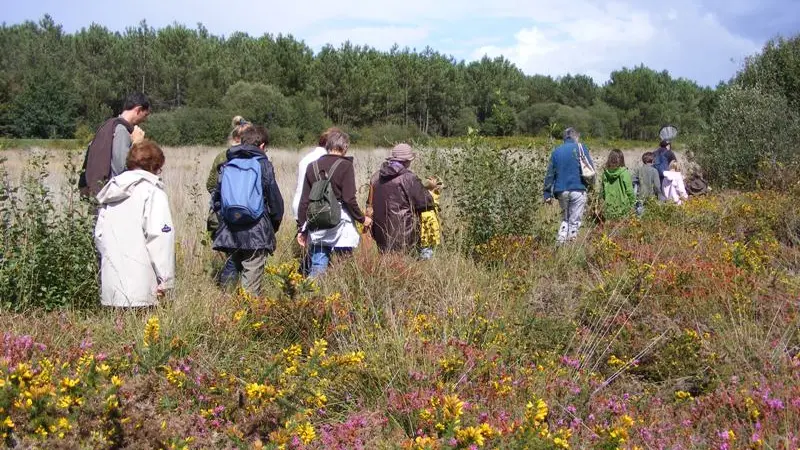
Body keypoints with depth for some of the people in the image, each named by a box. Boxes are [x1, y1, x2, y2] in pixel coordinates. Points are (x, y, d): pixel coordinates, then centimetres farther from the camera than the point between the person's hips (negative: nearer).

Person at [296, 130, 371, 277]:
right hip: (340, 229, -4)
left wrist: (302, 229, 14)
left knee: (317, 268, 7)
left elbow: (304, 201, 8)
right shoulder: (345, 166, -7)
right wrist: (362, 218, 4)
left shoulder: (312, 167, 7)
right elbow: (349, 199, -11)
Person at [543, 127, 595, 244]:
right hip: (577, 190, -4)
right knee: (575, 221, 2)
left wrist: (548, 194, 11)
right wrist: (589, 183, 18)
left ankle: (560, 240, 6)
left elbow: (550, 174, 9)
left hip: (561, 191, 4)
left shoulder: (556, 151, 11)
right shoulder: (581, 148, 1)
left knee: (565, 218, 19)